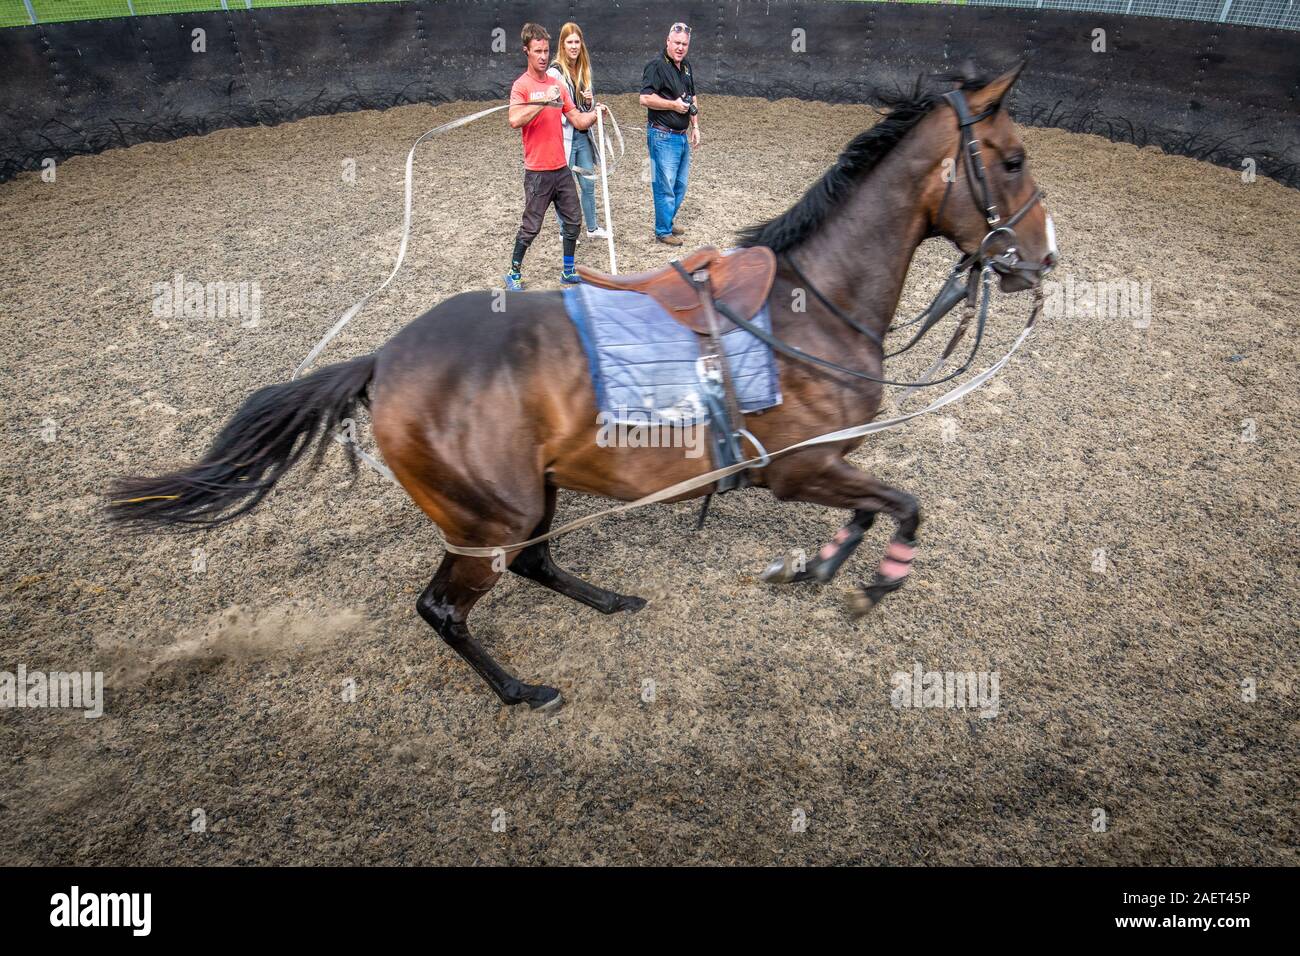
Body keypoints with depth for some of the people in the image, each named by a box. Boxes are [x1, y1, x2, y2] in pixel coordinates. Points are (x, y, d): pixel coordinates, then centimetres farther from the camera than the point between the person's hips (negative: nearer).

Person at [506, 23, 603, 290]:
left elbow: (578, 121, 12)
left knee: (573, 220, 10)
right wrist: (545, 101, -28)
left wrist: (595, 114, -7)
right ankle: (514, 274, 15)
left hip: (562, 168, 6)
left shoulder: (557, 85, 11)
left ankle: (568, 271, 24)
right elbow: (515, 120, -25)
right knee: (531, 226, -1)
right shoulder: (522, 86, -8)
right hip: (538, 171, -6)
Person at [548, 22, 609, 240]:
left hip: (583, 134, 7)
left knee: (589, 182, 13)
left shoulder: (584, 69, 10)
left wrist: (590, 101, -4)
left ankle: (593, 228, 27)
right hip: (564, 135, -7)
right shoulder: (555, 72, -11)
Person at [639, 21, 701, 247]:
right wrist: (674, 105, -18)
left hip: (683, 136, 8)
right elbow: (645, 99, -20)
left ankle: (669, 220, 31)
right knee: (665, 186, -4)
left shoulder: (686, 66, 14)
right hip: (663, 137, -8)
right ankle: (663, 231, 6)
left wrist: (695, 126, 17)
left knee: (680, 185, 15)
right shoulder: (656, 66, -12)